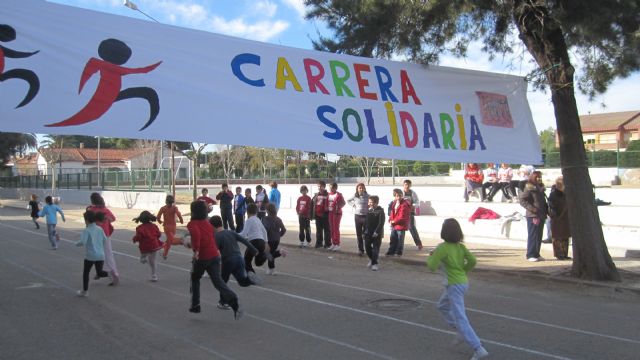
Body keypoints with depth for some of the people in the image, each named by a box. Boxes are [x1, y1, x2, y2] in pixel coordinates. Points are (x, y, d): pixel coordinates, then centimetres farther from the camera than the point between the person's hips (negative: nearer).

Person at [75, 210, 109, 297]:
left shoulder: (86, 230, -11)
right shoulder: (100, 229, 5)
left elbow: (83, 242, -22)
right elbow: (104, 240, 11)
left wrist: (77, 244, -2)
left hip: (90, 256, -4)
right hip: (100, 255, 4)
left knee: (85, 273, 16)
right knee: (100, 273, 16)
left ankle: (85, 291, 24)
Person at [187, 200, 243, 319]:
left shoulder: (192, 224, -6)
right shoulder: (208, 223, 14)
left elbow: (196, 234, -28)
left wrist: (196, 250, -25)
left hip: (201, 257, -4)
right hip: (214, 255, 4)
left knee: (195, 279, 22)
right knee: (218, 281, 0)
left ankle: (195, 306, 28)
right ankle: (234, 302, -22)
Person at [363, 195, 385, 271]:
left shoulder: (380, 211, -10)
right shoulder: (369, 211, 9)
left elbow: (381, 223, -16)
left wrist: (377, 232, -22)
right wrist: (364, 232, 13)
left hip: (377, 234, -6)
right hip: (368, 233, 6)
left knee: (375, 249, -5)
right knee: (367, 247, 10)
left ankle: (374, 264, -2)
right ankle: (372, 259, 32)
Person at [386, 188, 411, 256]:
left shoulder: (404, 205, -18)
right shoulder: (394, 203, 8)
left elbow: (402, 217, -21)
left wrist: (394, 221, -17)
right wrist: (390, 220, 2)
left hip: (401, 225, -8)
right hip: (394, 225, 8)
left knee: (400, 240, 4)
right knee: (393, 239, 16)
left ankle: (399, 253, 15)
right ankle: (391, 252, 26)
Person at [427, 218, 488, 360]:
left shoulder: (443, 247, -15)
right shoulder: (460, 246, 4)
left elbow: (433, 266, -13)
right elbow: (472, 261, -4)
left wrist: (430, 257, 8)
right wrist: (463, 271, 12)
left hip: (454, 285, -8)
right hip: (463, 282, 8)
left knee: (460, 319, -5)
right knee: (442, 306, 28)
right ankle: (461, 332, 23)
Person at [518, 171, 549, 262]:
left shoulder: (540, 188, 16)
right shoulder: (529, 188, -9)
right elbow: (522, 200, -16)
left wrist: (545, 211, 13)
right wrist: (531, 208, -20)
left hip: (541, 216, 8)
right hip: (533, 216, -8)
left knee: (539, 236, 11)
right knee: (532, 236, -5)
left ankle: (536, 254, 19)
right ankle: (530, 255, 1)